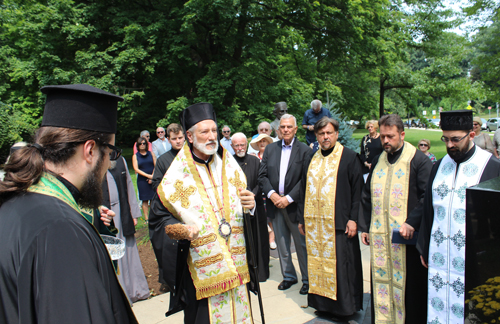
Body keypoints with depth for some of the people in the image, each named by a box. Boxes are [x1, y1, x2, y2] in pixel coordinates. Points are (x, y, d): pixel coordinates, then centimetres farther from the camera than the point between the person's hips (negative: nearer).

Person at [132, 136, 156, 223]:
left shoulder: (151, 153, 10)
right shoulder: (135, 156, 6)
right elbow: (136, 169, -2)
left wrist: (152, 177, -8)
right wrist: (148, 175, -11)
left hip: (153, 179, 1)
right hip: (142, 180, -1)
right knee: (145, 200, 0)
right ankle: (146, 218, 6)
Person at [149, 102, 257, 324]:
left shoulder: (229, 166, 6)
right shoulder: (177, 175, -7)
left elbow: (242, 201, 15)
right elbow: (159, 217, -3)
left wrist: (250, 204, -7)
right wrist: (180, 229, -22)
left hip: (235, 264, 4)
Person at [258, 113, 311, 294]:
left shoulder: (304, 150, -6)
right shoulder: (270, 149, 7)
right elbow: (262, 175, 4)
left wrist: (288, 198, -16)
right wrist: (272, 194, -11)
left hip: (295, 205, -4)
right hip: (275, 204, 4)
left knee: (302, 244, 6)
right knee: (281, 244, 15)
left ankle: (307, 279, 22)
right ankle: (288, 276, 31)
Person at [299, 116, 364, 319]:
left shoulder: (349, 157, -2)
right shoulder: (310, 160, 13)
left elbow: (358, 190, -5)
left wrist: (353, 219, -11)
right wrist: (302, 219, 15)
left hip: (338, 224, -5)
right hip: (314, 223, 5)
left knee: (340, 264, 1)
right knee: (317, 262, 9)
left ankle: (345, 306, 17)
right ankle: (322, 303, 24)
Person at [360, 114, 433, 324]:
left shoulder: (419, 161, -5)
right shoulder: (378, 161, 12)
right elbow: (367, 196, 17)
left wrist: (412, 223, -21)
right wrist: (365, 227, 12)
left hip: (406, 235, -5)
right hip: (379, 236, 5)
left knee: (407, 283, 5)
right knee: (381, 282, 11)